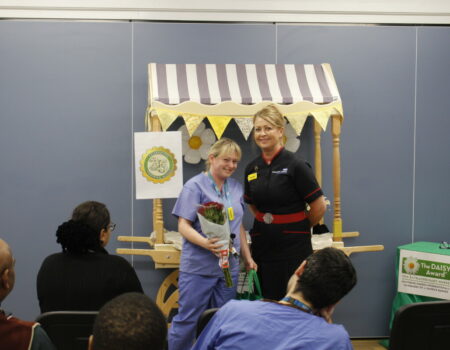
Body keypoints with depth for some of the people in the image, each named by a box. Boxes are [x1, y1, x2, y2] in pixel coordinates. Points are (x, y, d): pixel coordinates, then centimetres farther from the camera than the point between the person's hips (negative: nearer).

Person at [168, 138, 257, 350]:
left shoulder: (236, 188, 12)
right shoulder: (195, 186, -8)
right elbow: (183, 226, -14)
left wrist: (247, 257, 16)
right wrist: (205, 242, -30)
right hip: (198, 267, -6)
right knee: (187, 320, -2)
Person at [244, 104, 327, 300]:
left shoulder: (295, 166, -11)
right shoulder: (252, 168, 6)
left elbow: (319, 207, -8)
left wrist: (300, 228, 5)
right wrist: (266, 224, 8)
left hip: (293, 247, -5)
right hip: (263, 245, 5)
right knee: (266, 300, 9)